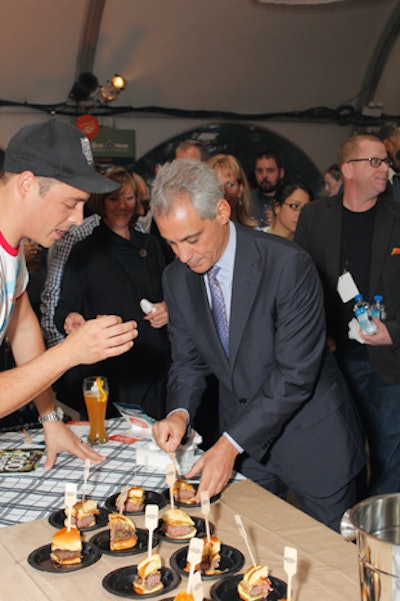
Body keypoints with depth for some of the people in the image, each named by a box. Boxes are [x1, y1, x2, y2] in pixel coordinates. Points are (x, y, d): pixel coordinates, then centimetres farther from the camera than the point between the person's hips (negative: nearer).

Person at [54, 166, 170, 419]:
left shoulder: (151, 245, 12)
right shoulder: (85, 252, 2)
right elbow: (64, 308, -1)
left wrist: (168, 308, -3)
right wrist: (69, 319, -23)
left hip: (153, 368, 3)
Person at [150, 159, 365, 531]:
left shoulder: (289, 266, -25)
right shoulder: (177, 278, -5)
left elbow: (296, 372, -25)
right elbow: (188, 360, 4)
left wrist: (230, 444, -28)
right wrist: (179, 412, -16)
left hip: (312, 441, -4)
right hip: (240, 435, 4)